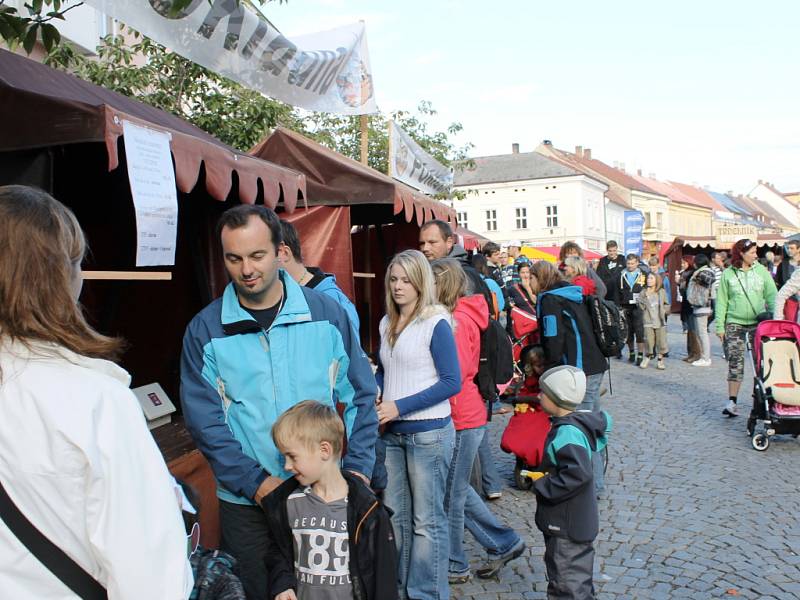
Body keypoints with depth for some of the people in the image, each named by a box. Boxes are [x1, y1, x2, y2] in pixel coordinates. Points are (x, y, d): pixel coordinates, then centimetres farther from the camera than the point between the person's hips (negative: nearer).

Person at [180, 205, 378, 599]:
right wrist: (254, 482, -15)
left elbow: (360, 395, 1)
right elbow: (205, 420, -8)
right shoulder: (204, 331, -6)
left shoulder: (326, 313, -5)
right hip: (247, 503, 0)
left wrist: (358, 466, -6)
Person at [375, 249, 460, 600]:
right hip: (392, 432, 6)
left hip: (429, 432, -6)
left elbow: (451, 382, -13)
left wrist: (400, 407, -18)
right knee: (395, 514, 14)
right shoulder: (387, 323, 8)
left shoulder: (435, 323, -10)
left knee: (426, 520, 4)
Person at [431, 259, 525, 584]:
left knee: (451, 496, 6)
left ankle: (453, 566, 22)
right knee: (458, 491, 20)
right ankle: (504, 543, 30)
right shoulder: (462, 316, 10)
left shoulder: (457, 321, -17)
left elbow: (452, 377, -22)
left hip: (461, 420, -9)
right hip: (462, 416, 9)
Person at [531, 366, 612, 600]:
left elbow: (578, 475, -34)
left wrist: (543, 485, -21)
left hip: (568, 526, -10)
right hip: (564, 521, 10)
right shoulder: (571, 424, 5)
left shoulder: (567, 433, -26)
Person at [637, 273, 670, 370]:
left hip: (660, 321, 1)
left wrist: (664, 311, -2)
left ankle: (660, 360, 14)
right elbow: (641, 307, -7)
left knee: (661, 341, 2)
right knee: (648, 341, -3)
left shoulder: (662, 292, 6)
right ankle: (647, 357, 19)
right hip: (648, 321, -1)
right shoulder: (643, 293, 2)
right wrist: (645, 297, -16)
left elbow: (667, 305, 15)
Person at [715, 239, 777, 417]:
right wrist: (720, 326, -3)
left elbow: (772, 296, 6)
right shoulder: (728, 274, 1)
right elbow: (721, 302, 2)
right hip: (735, 324, -1)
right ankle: (732, 401, -2)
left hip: (759, 322, 2)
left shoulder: (761, 271, 4)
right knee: (735, 362, -5)